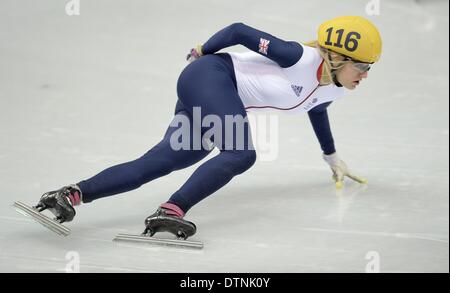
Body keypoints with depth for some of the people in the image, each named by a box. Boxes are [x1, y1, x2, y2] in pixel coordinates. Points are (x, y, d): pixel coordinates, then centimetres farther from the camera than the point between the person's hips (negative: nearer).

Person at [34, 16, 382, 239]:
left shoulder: (332, 90, 8)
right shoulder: (300, 57, -19)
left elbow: (316, 110, 33)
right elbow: (240, 30, -13)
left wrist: (333, 158, 42)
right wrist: (202, 51, 2)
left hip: (219, 100, 9)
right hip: (210, 76, -8)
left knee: (157, 163, -6)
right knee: (242, 154, -29)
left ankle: (73, 193, -13)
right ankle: (171, 210, -39)